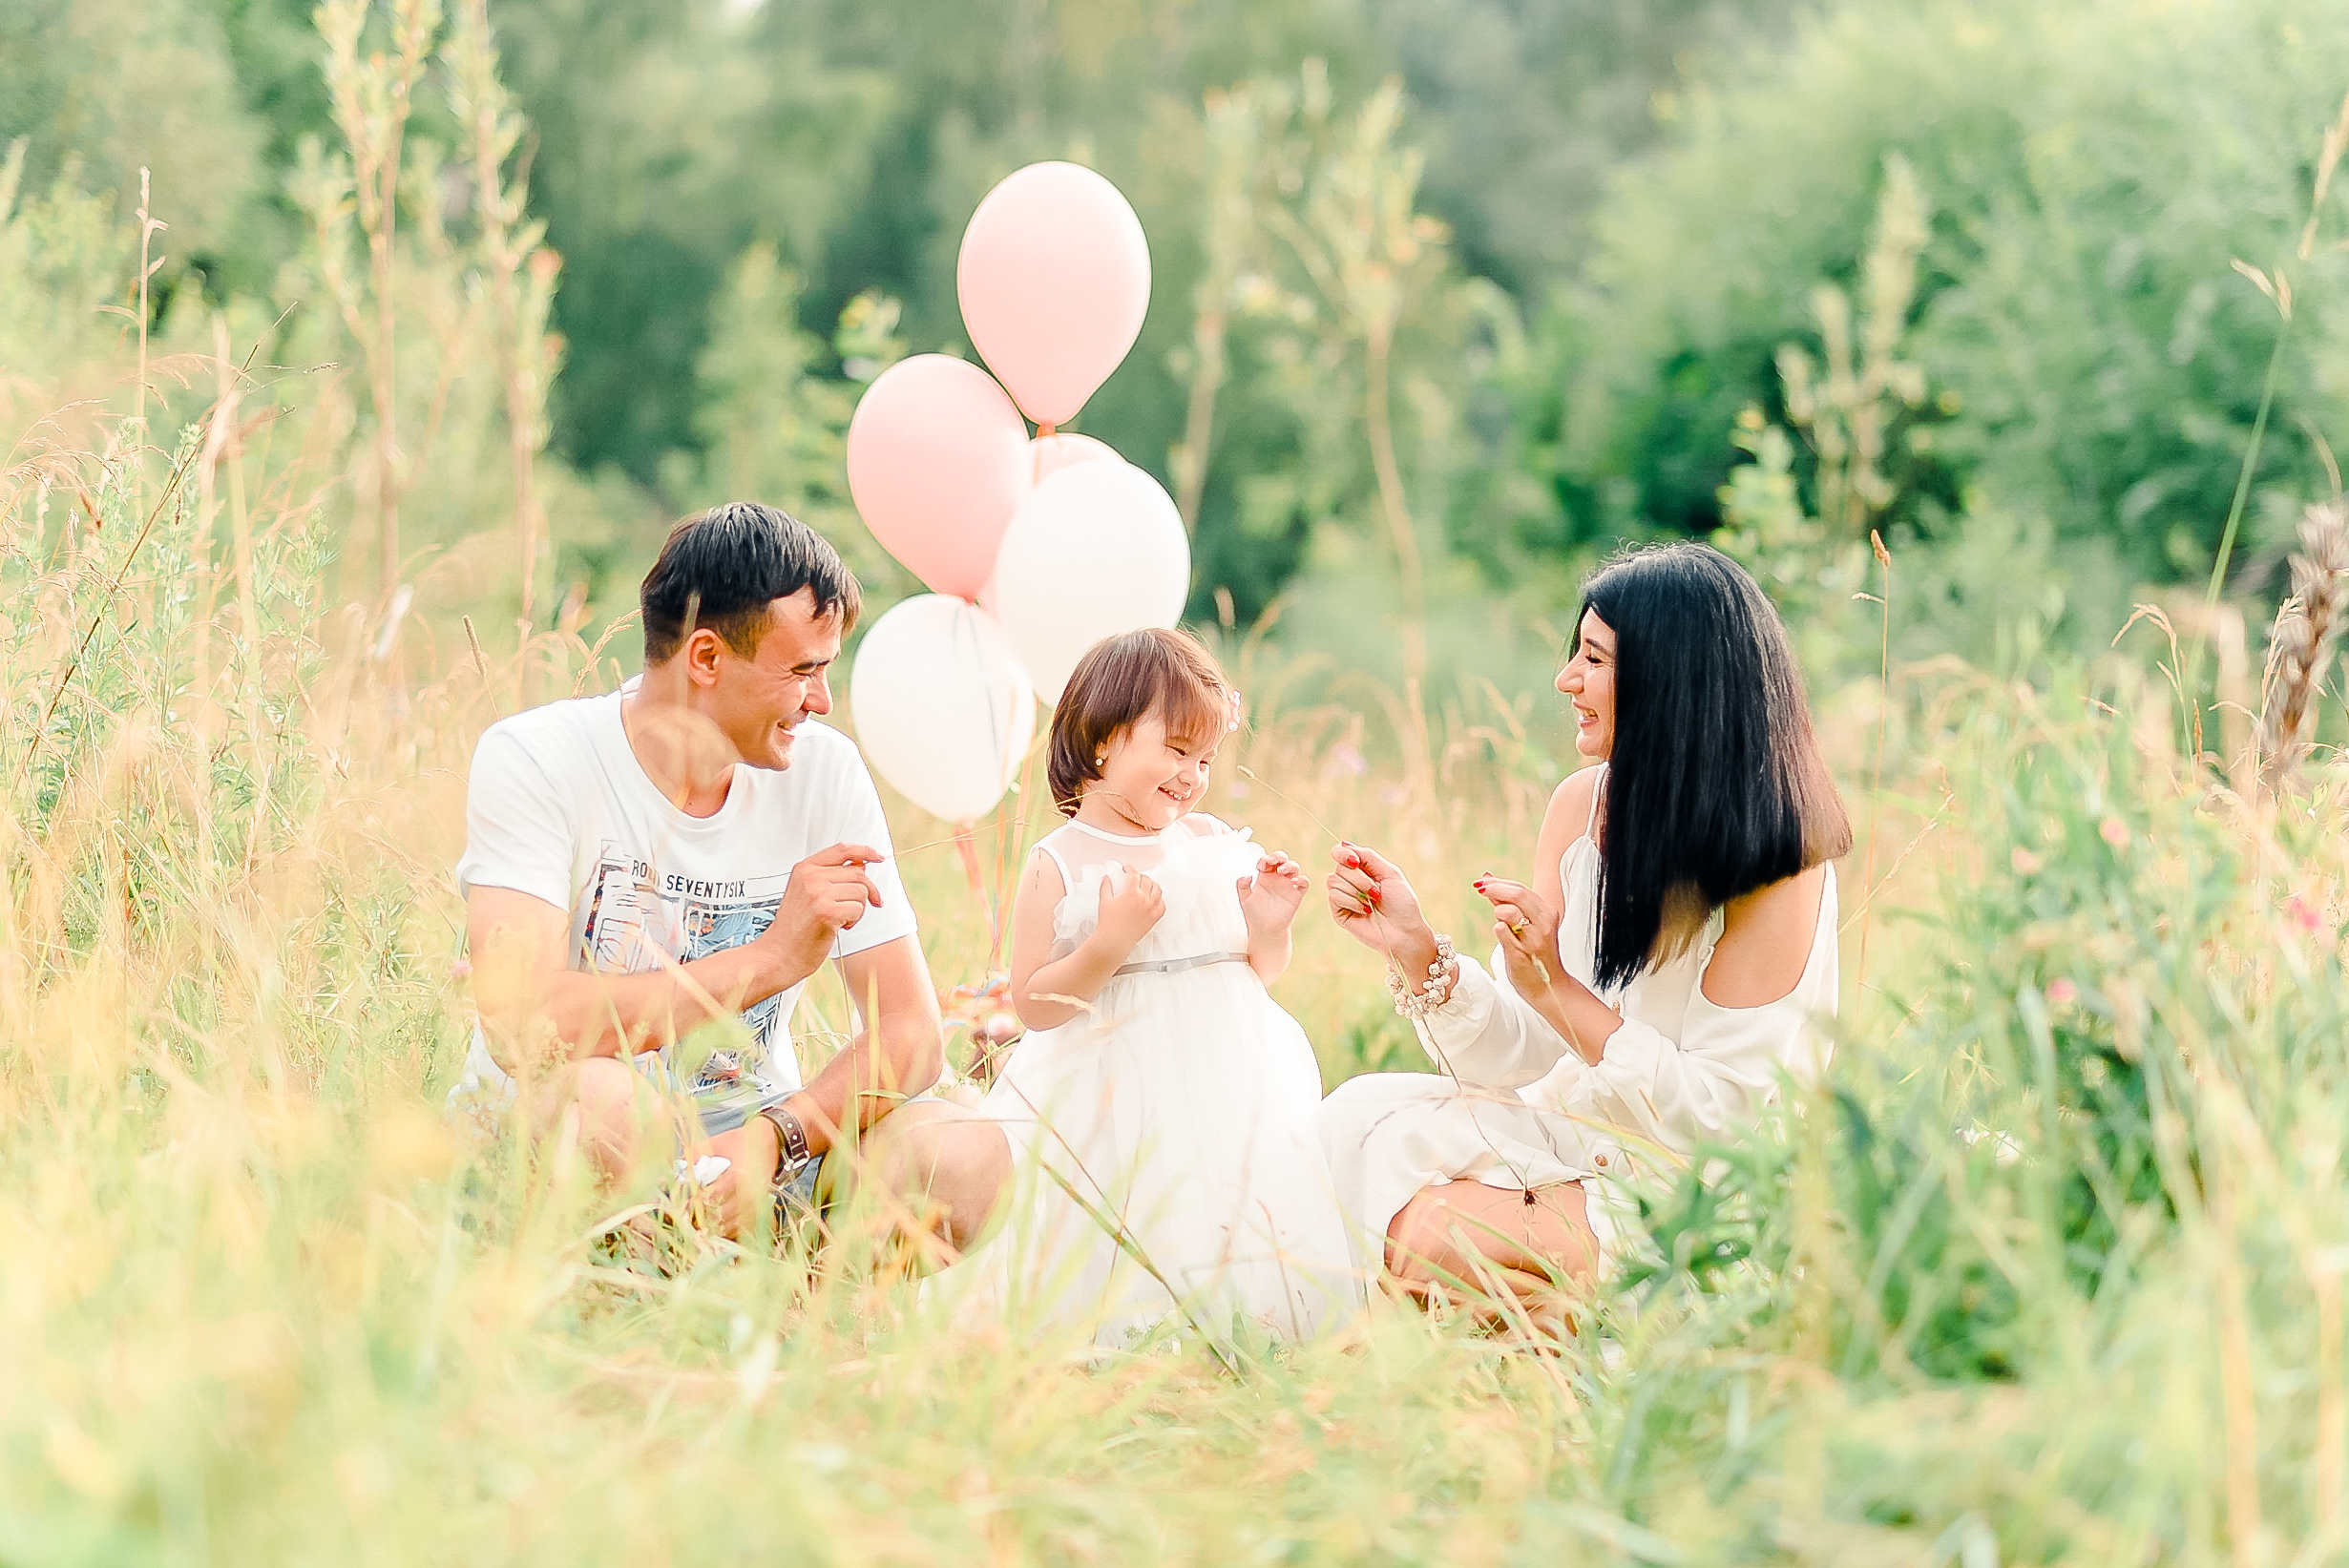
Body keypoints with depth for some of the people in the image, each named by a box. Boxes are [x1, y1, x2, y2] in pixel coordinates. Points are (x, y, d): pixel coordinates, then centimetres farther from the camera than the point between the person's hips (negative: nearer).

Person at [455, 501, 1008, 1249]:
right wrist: (772, 958, -28)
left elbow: (911, 1034, -5)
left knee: (968, 1158, -23)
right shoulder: (534, 760, -15)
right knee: (588, 1091, -39)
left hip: (741, 1129, 4)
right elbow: (519, 1024, -28)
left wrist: (774, 1138, -26)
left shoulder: (825, 772, -3)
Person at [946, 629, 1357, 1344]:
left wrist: (1270, 931, -4)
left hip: (1226, 1092, 4)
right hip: (1112, 1099, -4)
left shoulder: (1214, 843, 7)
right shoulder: (1059, 867, -5)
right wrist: (1110, 940, -20)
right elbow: (1034, 1005, -10)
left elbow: (1260, 975, 16)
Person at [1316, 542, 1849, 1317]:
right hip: (1585, 1134, 7)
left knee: (1438, 1240, -24)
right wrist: (1417, 951, -16)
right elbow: (1522, 1059, 0)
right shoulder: (1580, 805, -1)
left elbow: (1722, 1113, -20)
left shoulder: (1776, 860, -19)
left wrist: (1559, 991, -26)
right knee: (1363, 1116, -13)